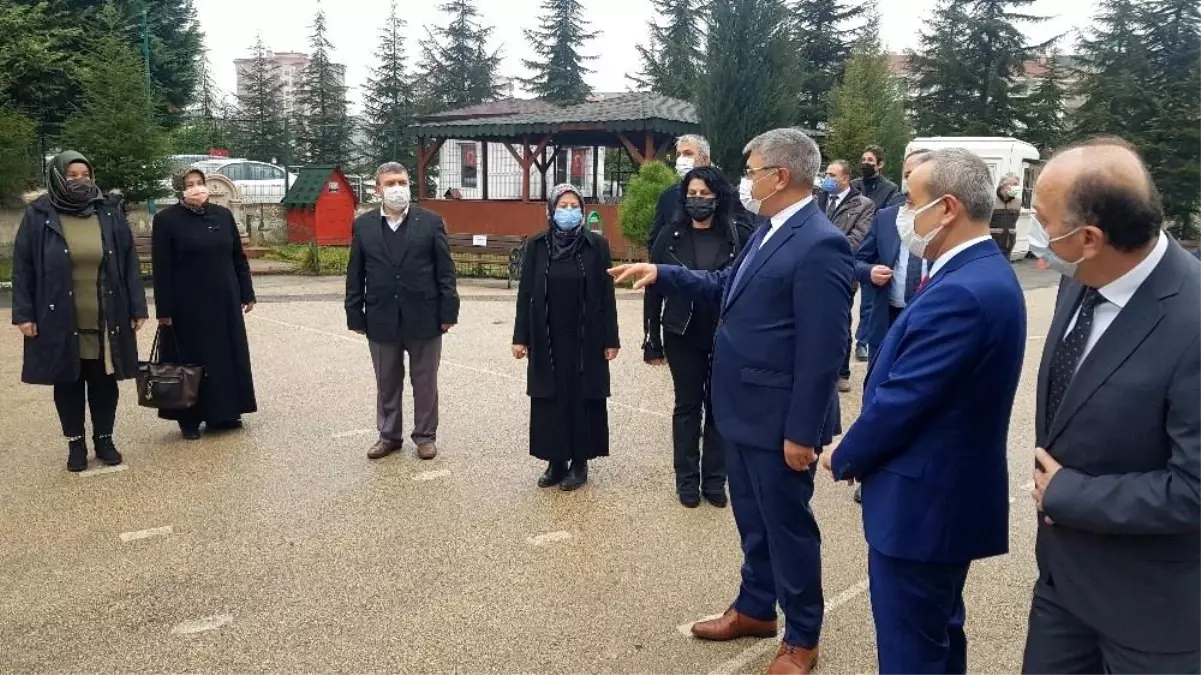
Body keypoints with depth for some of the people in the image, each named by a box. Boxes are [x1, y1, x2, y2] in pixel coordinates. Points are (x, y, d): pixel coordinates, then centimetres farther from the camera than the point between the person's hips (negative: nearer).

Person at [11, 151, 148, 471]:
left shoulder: (110, 214, 3)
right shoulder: (38, 216, -1)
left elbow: (130, 264, 4)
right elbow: (23, 267, 0)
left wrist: (137, 308, 0)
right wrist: (24, 314, -6)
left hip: (105, 321, 1)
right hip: (60, 321, -1)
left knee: (104, 382, 9)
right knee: (68, 383, 9)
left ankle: (104, 439, 23)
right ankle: (76, 443, 22)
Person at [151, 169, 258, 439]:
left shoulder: (223, 215, 6)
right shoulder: (166, 220, -6)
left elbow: (239, 258, 10)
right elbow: (161, 269, -8)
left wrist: (247, 293, 8)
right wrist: (164, 310, -11)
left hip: (224, 301, 4)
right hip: (188, 305, -4)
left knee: (227, 356, 8)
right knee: (192, 360, 3)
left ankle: (222, 414, 20)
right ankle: (190, 419, 14)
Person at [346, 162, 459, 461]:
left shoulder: (431, 221, -1)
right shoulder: (363, 225, 4)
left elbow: (445, 271, -2)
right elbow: (355, 276, 5)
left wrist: (448, 311, -7)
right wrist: (356, 316, 1)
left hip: (424, 317, -2)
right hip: (381, 319, 2)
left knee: (424, 382, 9)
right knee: (387, 383, 13)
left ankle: (425, 435, 23)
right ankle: (389, 435, 26)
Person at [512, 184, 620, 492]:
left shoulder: (596, 245, -3)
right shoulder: (536, 245, 1)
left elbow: (606, 294, -2)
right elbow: (525, 293, 2)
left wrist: (610, 339, -5)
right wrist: (521, 336, -2)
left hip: (585, 338, -1)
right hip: (547, 339, 2)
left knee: (582, 397, 5)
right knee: (549, 399, 7)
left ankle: (579, 462, 17)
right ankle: (555, 460, 19)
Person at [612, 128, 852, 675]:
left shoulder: (820, 245, -21)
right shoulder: (769, 232, 9)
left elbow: (823, 352, -23)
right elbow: (726, 288, 20)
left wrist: (802, 431, -21)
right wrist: (661, 274, 10)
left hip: (779, 419, -9)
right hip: (744, 411, 9)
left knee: (788, 525, 7)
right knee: (752, 521, 22)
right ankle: (755, 609, 41)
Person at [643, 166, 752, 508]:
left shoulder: (739, 234, -5)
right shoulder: (671, 236, -2)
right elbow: (654, 290, 0)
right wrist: (653, 340, -1)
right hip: (682, 336, 1)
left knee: (719, 406, 10)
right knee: (687, 406, 10)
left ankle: (714, 480, 23)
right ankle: (687, 480, 22)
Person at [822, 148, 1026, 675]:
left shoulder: (960, 292, -27)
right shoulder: (985, 273, 7)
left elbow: (900, 401, -23)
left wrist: (844, 459, -5)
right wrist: (858, 453, 8)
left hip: (922, 500, -10)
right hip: (949, 491, 10)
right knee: (939, 632, 25)